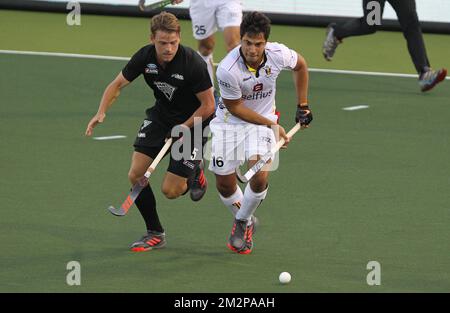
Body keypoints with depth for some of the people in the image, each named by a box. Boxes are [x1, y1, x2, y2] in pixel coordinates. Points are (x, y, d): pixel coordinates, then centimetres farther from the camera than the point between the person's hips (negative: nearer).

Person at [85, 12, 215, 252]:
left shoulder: (193, 63, -28)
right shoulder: (145, 57, -15)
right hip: (161, 114, 5)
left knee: (170, 190, -9)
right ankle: (155, 234, 11)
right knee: (136, 175, -6)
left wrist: (183, 128, -19)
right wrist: (101, 112, -17)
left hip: (193, 122, -5)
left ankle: (195, 173, 27)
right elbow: (118, 84, -2)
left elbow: (208, 105, -19)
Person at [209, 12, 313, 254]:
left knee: (260, 176, -22)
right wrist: (272, 125, -16)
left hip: (262, 121, 1)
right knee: (224, 185, 2)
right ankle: (246, 222, 33)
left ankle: (242, 222, 6)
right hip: (228, 122, -1)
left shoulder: (278, 54, -20)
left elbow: (300, 66, 5)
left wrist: (302, 106, 9)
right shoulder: (227, 70, -30)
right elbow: (236, 108, -16)